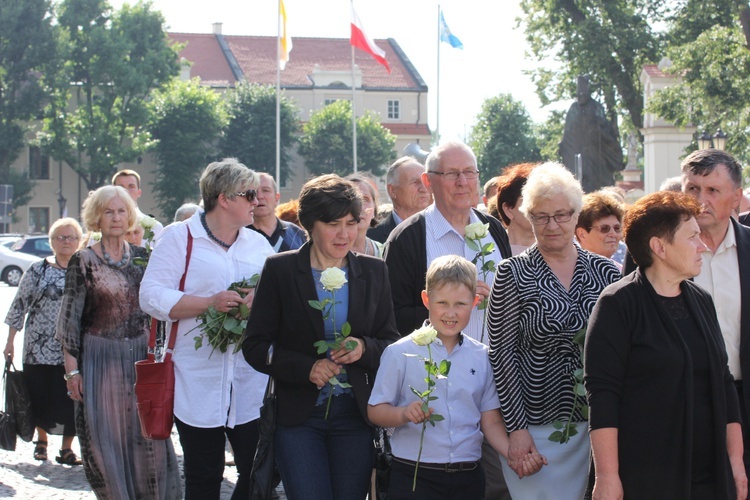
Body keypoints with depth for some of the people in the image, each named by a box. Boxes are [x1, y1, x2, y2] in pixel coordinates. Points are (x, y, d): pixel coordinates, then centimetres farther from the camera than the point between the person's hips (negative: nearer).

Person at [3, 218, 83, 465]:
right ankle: (41, 440, 28)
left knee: (71, 400, -1)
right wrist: (10, 341, 1)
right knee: (39, 397, 5)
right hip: (39, 348, -1)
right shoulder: (38, 270, 1)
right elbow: (19, 305, 3)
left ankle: (66, 448, 11)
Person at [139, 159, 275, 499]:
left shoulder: (259, 244, 17)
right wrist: (209, 303, -17)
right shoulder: (179, 237, 2)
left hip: (251, 385, 4)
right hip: (198, 385, -4)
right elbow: (152, 297, -8)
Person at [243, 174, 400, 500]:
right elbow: (255, 346, -3)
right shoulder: (280, 270, -1)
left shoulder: (373, 272, 7)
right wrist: (306, 368, -18)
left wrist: (364, 349, -14)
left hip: (356, 413, 3)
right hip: (298, 415, -2)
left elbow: (391, 342, 8)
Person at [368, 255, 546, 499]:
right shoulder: (400, 353, -1)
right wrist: (405, 414, -21)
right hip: (414, 477, -3)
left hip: (468, 477, 3)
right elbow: (376, 410, -2)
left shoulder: (482, 357, 9)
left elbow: (491, 422, 9)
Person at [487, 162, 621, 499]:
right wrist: (517, 427, -12)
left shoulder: (606, 272, 6)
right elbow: (501, 352, -6)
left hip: (595, 424, 3)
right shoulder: (512, 274, -3)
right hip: (534, 427, -3)